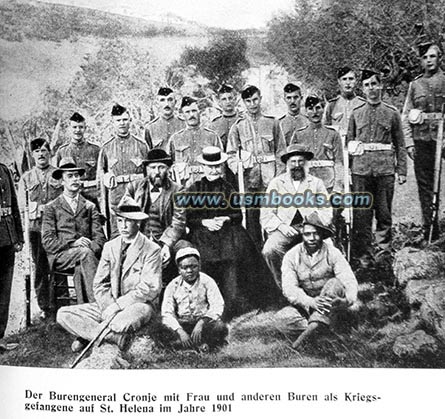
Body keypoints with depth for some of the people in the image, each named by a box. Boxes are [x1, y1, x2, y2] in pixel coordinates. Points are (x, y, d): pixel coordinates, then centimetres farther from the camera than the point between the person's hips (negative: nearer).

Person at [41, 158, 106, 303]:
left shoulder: (90, 207, 18)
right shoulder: (51, 208, 11)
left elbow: (100, 238, 10)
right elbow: (47, 241, 0)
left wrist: (91, 247, -13)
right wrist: (72, 244, -14)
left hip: (87, 252, 2)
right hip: (59, 256, -2)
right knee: (85, 253, -34)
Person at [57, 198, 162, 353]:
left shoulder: (151, 249, -6)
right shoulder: (110, 247, 10)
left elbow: (150, 289, -13)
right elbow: (100, 284, 7)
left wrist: (117, 305, -17)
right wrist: (108, 307, -13)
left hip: (139, 305, -6)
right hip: (110, 305, 6)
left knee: (121, 324, -41)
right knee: (63, 314, -11)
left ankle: (86, 335, -13)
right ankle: (115, 336, -20)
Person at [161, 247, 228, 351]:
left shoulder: (207, 281, -4)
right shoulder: (173, 286, -1)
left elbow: (217, 306, -14)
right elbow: (167, 313, -10)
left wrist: (201, 323, -31)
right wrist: (180, 331, -28)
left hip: (204, 322, -2)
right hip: (182, 324, 2)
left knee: (220, 327, -30)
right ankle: (199, 343, -21)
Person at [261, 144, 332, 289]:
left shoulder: (317, 183, 17)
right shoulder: (276, 183, 14)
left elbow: (326, 212, 8)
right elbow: (266, 214, 6)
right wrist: (281, 226, -12)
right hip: (284, 230, 0)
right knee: (269, 251, -30)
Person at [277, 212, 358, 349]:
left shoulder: (333, 253, -10)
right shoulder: (291, 256, -9)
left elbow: (349, 281, -19)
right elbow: (289, 288, -18)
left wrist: (347, 300, -41)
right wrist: (311, 302, -35)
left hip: (330, 302, 0)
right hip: (305, 305, 0)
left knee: (335, 284, -32)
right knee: (283, 319, -27)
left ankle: (314, 325, -37)